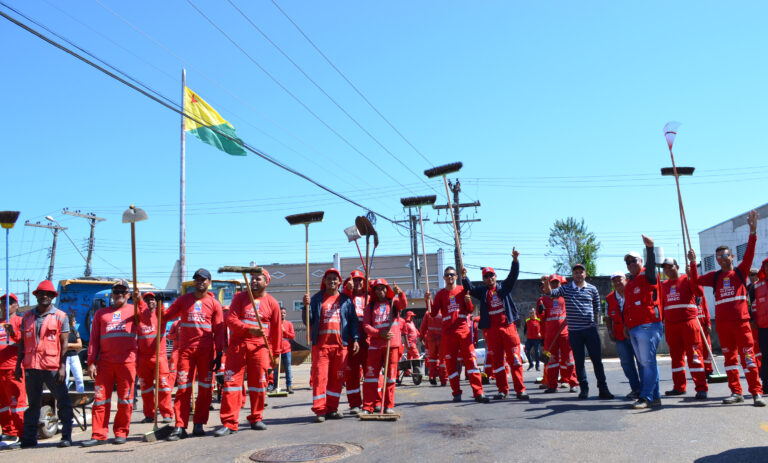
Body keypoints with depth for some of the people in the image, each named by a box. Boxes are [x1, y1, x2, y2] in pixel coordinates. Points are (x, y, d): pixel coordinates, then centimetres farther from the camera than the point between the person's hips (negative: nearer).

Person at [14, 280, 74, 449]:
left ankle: (66, 436, 7)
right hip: (31, 367, 4)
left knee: (63, 402, -1)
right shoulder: (27, 316, 12)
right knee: (32, 403, 13)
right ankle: (29, 438, 22)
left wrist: (62, 367, -9)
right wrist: (18, 364, 10)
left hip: (53, 367, -4)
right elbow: (22, 342, 16)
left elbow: (64, 343, -3)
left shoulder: (60, 317, 1)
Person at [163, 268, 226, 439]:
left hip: (206, 351, 0)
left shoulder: (214, 303, 6)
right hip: (185, 349, 0)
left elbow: (219, 330, 4)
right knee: (183, 388, -3)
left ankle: (198, 424, 14)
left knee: (206, 388, 3)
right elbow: (166, 316, 8)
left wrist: (219, 353, -2)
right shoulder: (183, 300, 11)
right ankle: (180, 427, 1)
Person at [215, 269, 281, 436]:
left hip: (260, 347, 0)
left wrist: (275, 354, 9)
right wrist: (250, 329, -18)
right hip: (237, 344, 0)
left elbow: (276, 330, 10)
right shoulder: (240, 297, 8)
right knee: (231, 381, -4)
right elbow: (230, 319, -4)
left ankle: (256, 419, 19)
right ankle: (229, 423, 0)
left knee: (258, 383, 4)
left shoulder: (272, 303, 7)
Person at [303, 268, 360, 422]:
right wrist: (307, 306, -12)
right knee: (319, 376, -7)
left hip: (340, 345, 2)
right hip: (320, 344, -2)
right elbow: (308, 321, 5)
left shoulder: (346, 300, 12)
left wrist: (355, 339, 1)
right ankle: (319, 410, -3)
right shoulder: (316, 298, 9)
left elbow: (353, 321, 12)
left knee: (337, 378, 5)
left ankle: (332, 409, 14)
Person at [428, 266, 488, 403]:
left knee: (471, 359, -8)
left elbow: (470, 311, 8)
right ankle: (456, 393, 11)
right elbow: (434, 313, 3)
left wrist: (468, 302, -12)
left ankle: (478, 393, -8)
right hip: (448, 332, 1)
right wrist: (428, 301, -12)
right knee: (450, 362, 2)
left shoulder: (462, 290, 8)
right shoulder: (440, 294, 8)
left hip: (463, 329, -1)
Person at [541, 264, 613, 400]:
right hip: (574, 331, 0)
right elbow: (551, 292, -14)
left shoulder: (592, 289, 6)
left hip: (591, 329, 0)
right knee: (579, 361, 5)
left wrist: (593, 321, 9)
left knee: (597, 359, 2)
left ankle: (603, 389, 9)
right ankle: (584, 389, 15)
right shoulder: (565, 289, 3)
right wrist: (546, 285, -33)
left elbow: (597, 308, 16)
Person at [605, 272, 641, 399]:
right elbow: (609, 317, 14)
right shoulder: (609, 299, 6)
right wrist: (610, 331, 4)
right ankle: (635, 389, 17)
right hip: (620, 336, 4)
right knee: (626, 363, 6)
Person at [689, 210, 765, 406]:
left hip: (741, 321, -3)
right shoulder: (715, 276, 10)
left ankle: (756, 392, -1)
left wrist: (753, 232, -21)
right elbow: (696, 280, -2)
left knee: (747, 355, -5)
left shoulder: (740, 272, 4)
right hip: (722, 323, 3)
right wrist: (693, 262, -8)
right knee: (730, 357, 8)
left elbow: (749, 255, -10)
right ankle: (736, 392, 14)